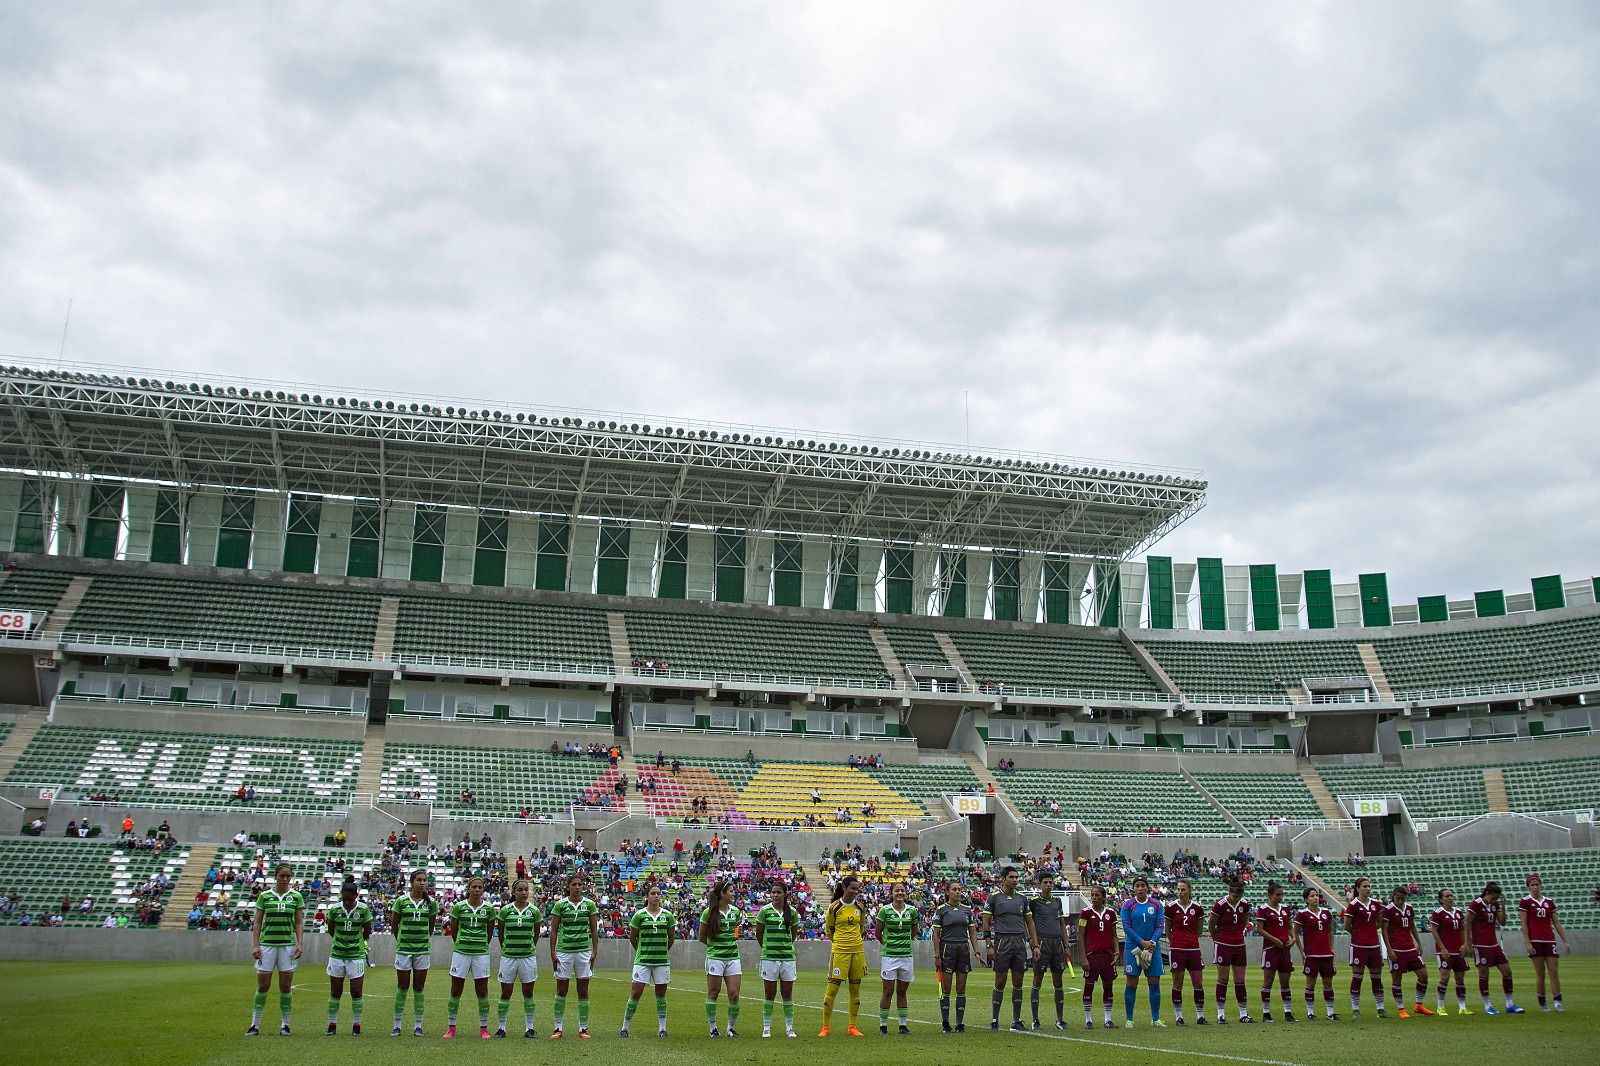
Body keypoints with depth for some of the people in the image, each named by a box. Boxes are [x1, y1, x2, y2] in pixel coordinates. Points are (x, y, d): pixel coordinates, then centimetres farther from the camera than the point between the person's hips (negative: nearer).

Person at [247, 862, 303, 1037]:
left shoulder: (296, 896, 5)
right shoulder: (264, 896, 4)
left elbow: (299, 922, 6)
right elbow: (257, 922, 6)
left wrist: (299, 944, -3)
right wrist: (255, 945, -2)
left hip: (288, 945, 0)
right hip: (267, 944, 0)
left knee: (286, 986, 2)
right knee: (262, 986, 2)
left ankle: (285, 1024, 11)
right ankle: (255, 1025, 9)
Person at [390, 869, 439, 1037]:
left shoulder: (431, 902, 1)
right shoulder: (401, 901, -3)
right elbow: (394, 924, 8)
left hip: (423, 949, 1)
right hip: (403, 949, -1)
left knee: (419, 988, 6)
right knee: (402, 987, 5)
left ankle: (418, 1025, 13)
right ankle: (397, 1025, 14)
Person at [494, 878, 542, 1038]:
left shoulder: (534, 911, 0)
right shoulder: (505, 910, -3)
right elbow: (501, 933, 9)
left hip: (528, 956, 1)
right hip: (508, 957, -1)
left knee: (528, 992, 5)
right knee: (505, 993, 4)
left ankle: (529, 1028, 13)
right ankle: (501, 1028, 14)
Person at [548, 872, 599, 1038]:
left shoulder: (590, 904, 3)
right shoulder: (560, 904, -1)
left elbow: (594, 930, 7)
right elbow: (553, 930, 2)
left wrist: (594, 952, 1)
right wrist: (553, 953, -3)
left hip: (584, 951, 1)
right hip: (563, 951, -1)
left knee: (583, 991, 4)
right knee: (561, 990, 4)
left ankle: (583, 1028, 11)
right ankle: (558, 1027, 13)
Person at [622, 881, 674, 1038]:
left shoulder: (668, 915, 3)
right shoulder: (639, 915, -3)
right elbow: (632, 938, 8)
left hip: (662, 961, 2)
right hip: (642, 960, -2)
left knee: (661, 994, 7)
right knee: (635, 993, -4)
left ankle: (662, 1028, 15)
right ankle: (625, 1028, 6)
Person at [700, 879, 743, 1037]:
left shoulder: (735, 911, 7)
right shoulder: (709, 912, -7)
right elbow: (702, 938, 3)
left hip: (733, 957, 4)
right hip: (715, 957, -4)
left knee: (734, 994, 0)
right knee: (713, 993, 2)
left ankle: (731, 1027, 14)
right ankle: (713, 1028, 12)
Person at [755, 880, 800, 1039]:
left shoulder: (792, 912, 4)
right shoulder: (765, 911, -3)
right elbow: (759, 933, 8)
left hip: (788, 957, 2)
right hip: (769, 958, -2)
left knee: (787, 994, 6)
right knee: (770, 994, 2)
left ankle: (789, 1028, 13)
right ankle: (766, 1027, 12)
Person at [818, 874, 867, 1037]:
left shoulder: (860, 907, 8)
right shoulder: (834, 907, -4)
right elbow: (828, 930, 5)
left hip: (858, 950, 4)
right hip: (840, 951, -4)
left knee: (855, 990, 6)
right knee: (832, 988, -5)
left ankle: (852, 1027, 14)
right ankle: (825, 1027, 3)